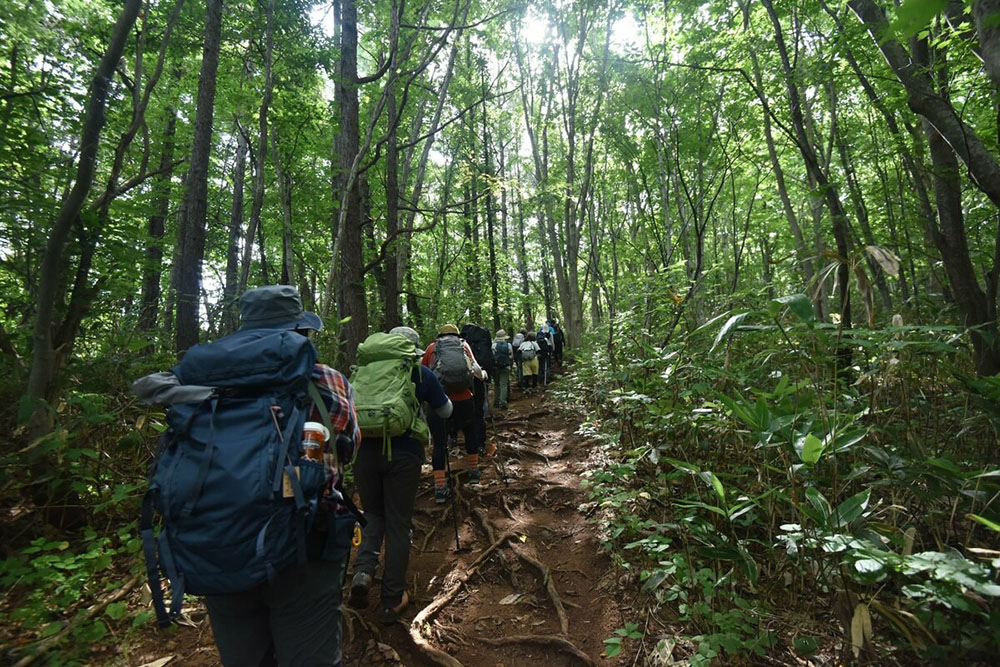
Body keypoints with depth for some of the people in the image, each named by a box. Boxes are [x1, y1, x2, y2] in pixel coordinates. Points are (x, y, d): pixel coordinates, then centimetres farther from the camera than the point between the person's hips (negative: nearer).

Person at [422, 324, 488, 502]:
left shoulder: (432, 347, 14)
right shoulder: (463, 344, 15)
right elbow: (475, 369, 10)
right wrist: (484, 376, 31)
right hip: (462, 399, 1)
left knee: (439, 442, 7)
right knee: (471, 434, 24)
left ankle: (440, 489, 6)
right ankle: (474, 472, 37)